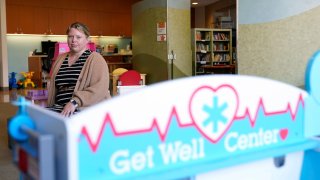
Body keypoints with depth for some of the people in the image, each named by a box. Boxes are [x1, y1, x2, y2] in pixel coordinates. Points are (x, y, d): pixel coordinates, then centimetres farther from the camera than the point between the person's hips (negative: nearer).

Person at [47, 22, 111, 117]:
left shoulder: (95, 58, 0)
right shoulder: (60, 58, 21)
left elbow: (100, 89, -14)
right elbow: (53, 87, 28)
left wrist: (75, 102, -23)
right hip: (59, 108, 6)